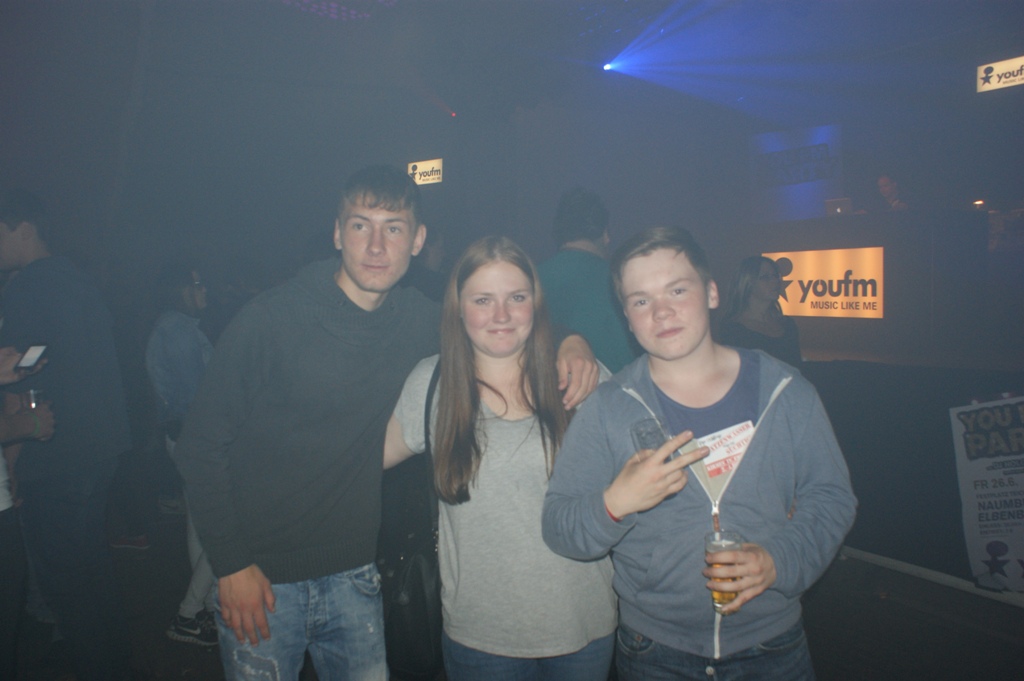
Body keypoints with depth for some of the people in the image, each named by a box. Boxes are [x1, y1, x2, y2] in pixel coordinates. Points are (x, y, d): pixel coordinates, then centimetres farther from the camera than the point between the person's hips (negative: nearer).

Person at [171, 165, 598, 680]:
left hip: (353, 576, 3)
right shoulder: (269, 320, -13)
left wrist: (570, 339, -11)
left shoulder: (417, 321, -3)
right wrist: (231, 565, -12)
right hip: (260, 580, -3)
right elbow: (201, 444, -8)